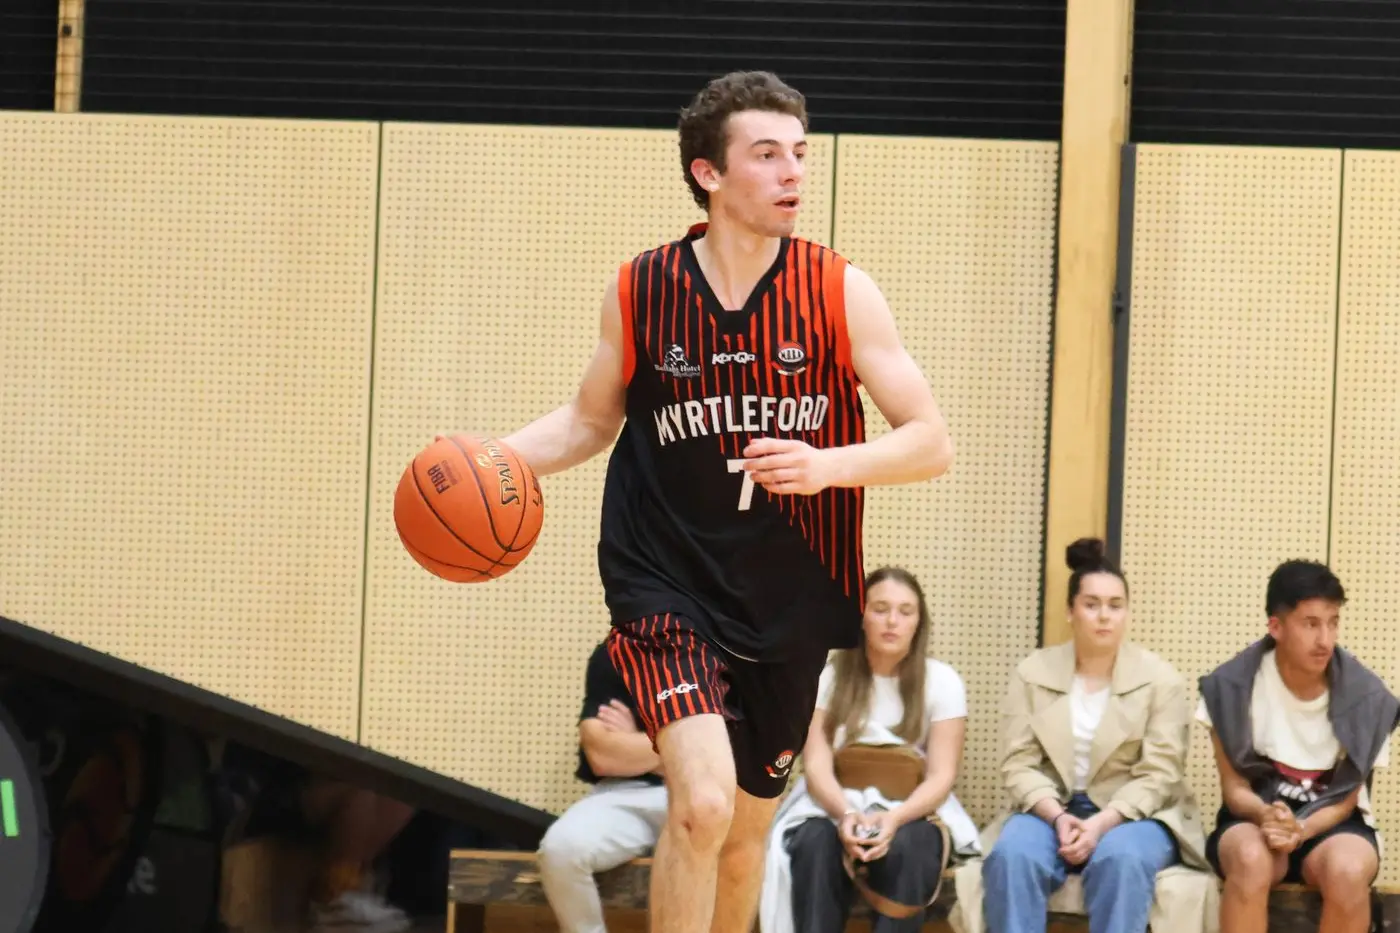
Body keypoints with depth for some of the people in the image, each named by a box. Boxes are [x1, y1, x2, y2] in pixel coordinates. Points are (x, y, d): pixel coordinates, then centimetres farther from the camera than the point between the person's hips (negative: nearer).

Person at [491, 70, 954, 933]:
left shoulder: (841, 293, -5)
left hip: (788, 606, 2)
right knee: (702, 801, -24)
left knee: (746, 833, 15)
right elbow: (591, 421, 13)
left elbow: (931, 442, -5)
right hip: (667, 588, -2)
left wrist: (825, 465, -23)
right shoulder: (639, 292, -3)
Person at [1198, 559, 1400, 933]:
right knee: (1250, 860, -37)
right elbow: (1235, 787, -5)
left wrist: (1301, 830, -26)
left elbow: (1345, 798, -4)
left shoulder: (1366, 697, -10)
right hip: (1255, 816, 0)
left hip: (1330, 823, 0)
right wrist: (1267, 816, -29)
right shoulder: (1233, 686, -10)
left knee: (1348, 870, -35)